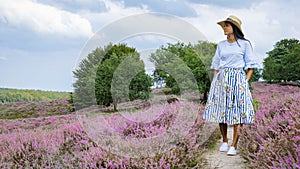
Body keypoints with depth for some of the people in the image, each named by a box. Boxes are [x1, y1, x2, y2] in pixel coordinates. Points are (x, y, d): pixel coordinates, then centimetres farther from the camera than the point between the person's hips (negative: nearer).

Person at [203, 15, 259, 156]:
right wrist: (215, 80, 6)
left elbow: (250, 65, 3)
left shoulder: (245, 44, 2)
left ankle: (234, 146, -8)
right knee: (221, 111, 2)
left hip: (238, 80, -4)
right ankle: (224, 142, 15)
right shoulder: (221, 45, 12)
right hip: (221, 80, 4)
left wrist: (246, 81, -6)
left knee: (237, 112, -8)